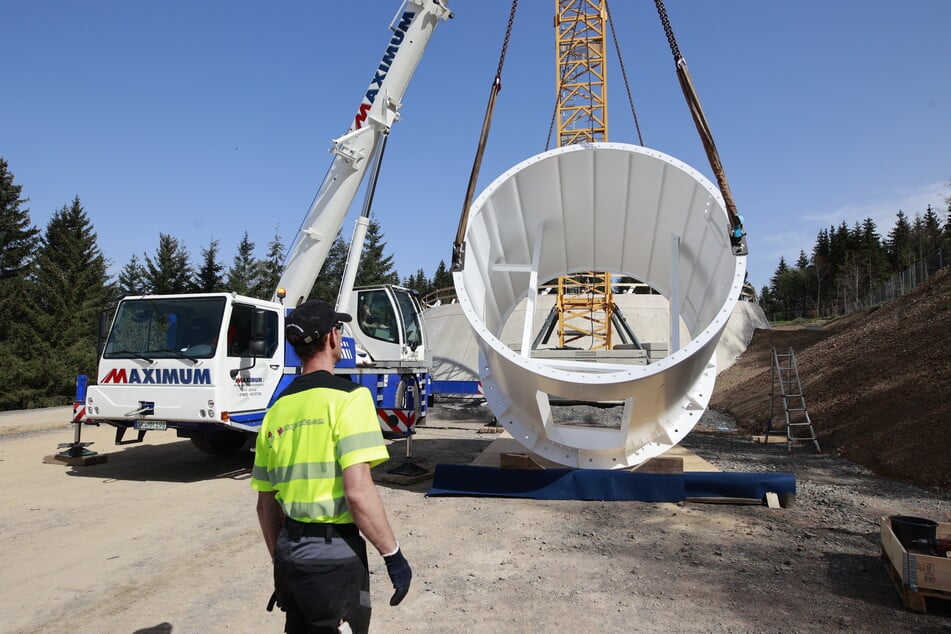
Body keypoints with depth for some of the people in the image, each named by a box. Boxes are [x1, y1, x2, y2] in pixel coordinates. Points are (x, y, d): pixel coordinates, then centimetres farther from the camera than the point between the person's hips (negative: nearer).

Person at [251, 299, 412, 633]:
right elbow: (358, 490, -22)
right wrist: (393, 555, -12)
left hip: (290, 554, 7)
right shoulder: (348, 396, -14)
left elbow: (266, 505, 11)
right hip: (334, 556, -6)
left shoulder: (277, 409, 6)